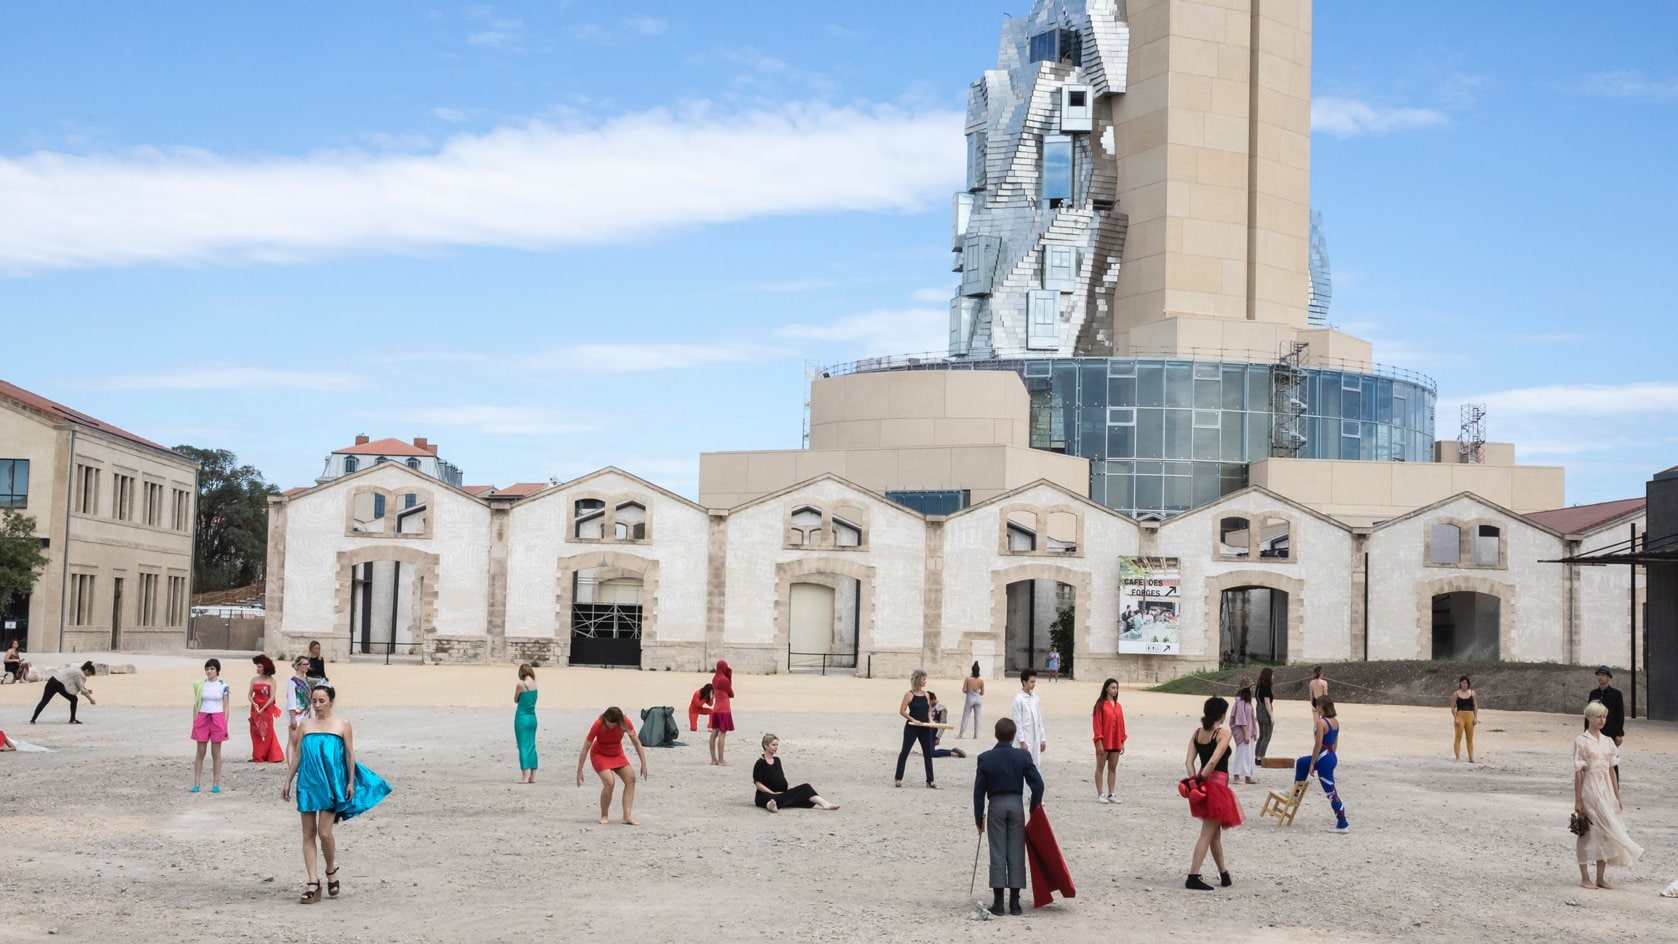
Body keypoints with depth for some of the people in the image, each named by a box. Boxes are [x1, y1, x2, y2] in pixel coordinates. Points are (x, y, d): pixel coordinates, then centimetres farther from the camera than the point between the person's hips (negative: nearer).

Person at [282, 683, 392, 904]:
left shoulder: (342, 724, 0)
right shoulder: (305, 724, 6)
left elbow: (350, 754, 2)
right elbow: (297, 756, 9)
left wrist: (351, 782, -3)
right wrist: (287, 782, 6)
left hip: (332, 785, -3)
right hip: (308, 784, 3)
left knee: (324, 833, -8)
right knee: (308, 834, 2)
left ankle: (331, 872, 18)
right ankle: (313, 884, 5)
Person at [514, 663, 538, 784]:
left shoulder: (521, 685, -14)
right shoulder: (534, 684, 3)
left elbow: (515, 700, -1)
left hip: (522, 717, -6)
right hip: (532, 717, 6)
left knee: (523, 747, -2)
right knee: (531, 747, 11)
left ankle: (525, 777, -5)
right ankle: (532, 777, 13)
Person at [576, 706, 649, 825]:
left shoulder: (625, 722, -22)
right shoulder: (598, 725, -29)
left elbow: (636, 742, -11)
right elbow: (585, 748, -22)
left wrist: (644, 764, -13)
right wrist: (579, 772, -21)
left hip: (617, 754, 4)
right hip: (599, 755, -4)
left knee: (631, 778, -14)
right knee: (609, 782, -25)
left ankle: (627, 816, -13)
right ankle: (604, 816, -6)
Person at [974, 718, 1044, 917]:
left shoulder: (985, 758, -4)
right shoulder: (1023, 756, -3)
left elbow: (979, 790, -2)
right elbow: (1037, 784, -5)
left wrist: (979, 817, 6)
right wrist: (1034, 808, 7)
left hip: (996, 805, -1)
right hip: (1016, 805, 1)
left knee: (997, 855, 4)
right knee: (1016, 854, 6)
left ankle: (998, 902, 2)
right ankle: (1014, 902, 6)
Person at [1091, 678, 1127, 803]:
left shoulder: (1118, 706, 11)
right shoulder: (1101, 704, -6)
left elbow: (1121, 724, 12)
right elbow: (1097, 723, -9)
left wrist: (1122, 742, 9)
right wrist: (1099, 741, -15)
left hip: (1115, 742, 6)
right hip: (1104, 741, -6)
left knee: (1113, 768, 7)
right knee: (1100, 767, 1)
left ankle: (1110, 795, 12)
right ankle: (1099, 795, 3)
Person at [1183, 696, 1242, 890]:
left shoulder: (1197, 733, 7)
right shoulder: (1223, 733, -12)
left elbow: (1189, 761, -1)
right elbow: (1214, 760, -23)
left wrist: (1195, 781, -4)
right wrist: (1202, 779, -14)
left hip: (1204, 786, 7)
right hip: (1217, 785, -7)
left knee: (1215, 832, 19)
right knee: (1207, 834, -3)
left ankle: (1224, 874, 30)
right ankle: (1193, 877, -6)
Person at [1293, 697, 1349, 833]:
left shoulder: (1321, 722, -19)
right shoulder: (1336, 722, 7)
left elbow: (1318, 745, -20)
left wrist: (1312, 764, -13)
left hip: (1324, 758, -9)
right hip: (1333, 757, 9)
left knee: (1331, 792, 1)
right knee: (1301, 762, 26)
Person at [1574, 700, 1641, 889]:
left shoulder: (1608, 742, 9)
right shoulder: (1581, 742, -6)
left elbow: (1611, 770, 12)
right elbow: (1578, 772, -8)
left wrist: (1617, 797, 10)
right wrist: (1577, 800, -10)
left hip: (1606, 790, 5)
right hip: (1589, 790, -5)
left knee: (1605, 832, 5)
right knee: (1588, 832, -1)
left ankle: (1601, 878, 13)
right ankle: (1585, 878, 7)